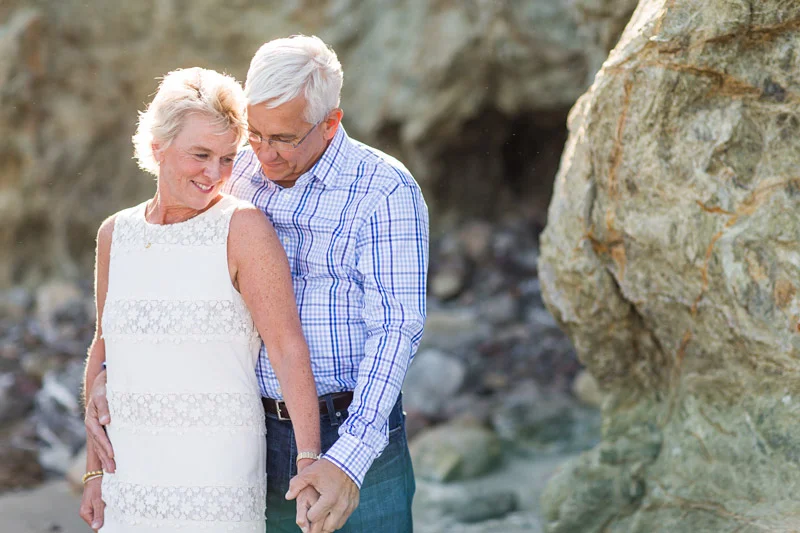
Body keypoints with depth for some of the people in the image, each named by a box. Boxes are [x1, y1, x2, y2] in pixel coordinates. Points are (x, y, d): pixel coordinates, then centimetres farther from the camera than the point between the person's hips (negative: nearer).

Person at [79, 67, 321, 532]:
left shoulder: (244, 228, -8)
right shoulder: (116, 234, 8)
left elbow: (289, 350, -15)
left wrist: (309, 464, -23)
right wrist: (95, 471, 15)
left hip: (216, 477, -5)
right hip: (129, 483, 5)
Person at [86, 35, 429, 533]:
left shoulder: (386, 190, -11)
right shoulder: (235, 176, 4)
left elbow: (395, 330, -17)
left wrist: (349, 460, -27)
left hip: (355, 431, -4)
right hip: (257, 435, 4)